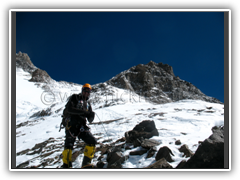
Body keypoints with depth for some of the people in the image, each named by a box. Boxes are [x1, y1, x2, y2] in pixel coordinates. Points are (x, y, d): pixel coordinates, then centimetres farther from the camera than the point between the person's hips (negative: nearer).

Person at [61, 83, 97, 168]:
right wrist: (83, 112, -19)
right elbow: (69, 109, -12)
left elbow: (90, 120, 15)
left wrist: (91, 115, -11)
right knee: (68, 146, -10)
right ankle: (66, 165, 7)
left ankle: (86, 163, -4)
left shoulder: (88, 104, 22)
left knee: (92, 141, -10)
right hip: (72, 125, -5)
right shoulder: (75, 98, 7)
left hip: (82, 126, 5)